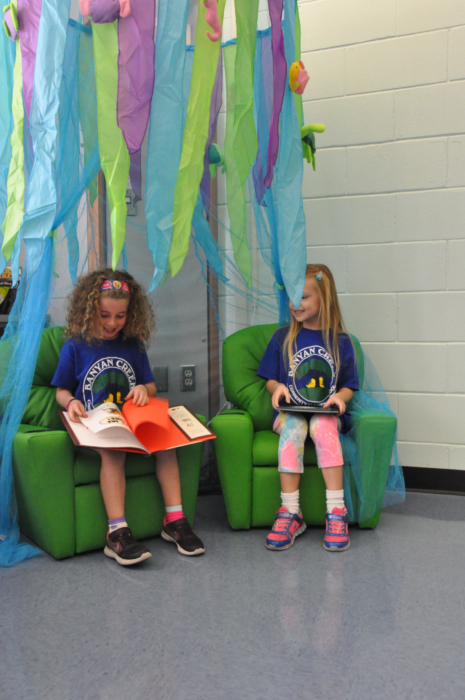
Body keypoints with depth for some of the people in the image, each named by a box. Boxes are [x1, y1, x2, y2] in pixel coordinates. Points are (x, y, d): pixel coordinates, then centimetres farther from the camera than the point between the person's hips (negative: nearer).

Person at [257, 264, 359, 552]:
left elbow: (349, 386, 12)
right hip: (291, 410, 1)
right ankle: (290, 513, -32)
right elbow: (270, 379, 16)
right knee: (292, 429, -34)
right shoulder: (283, 337, 11)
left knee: (323, 426, -35)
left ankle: (336, 512, -32)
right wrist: (277, 387, -7)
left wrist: (340, 396, -10)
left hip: (326, 413, -1)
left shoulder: (341, 341, 9)